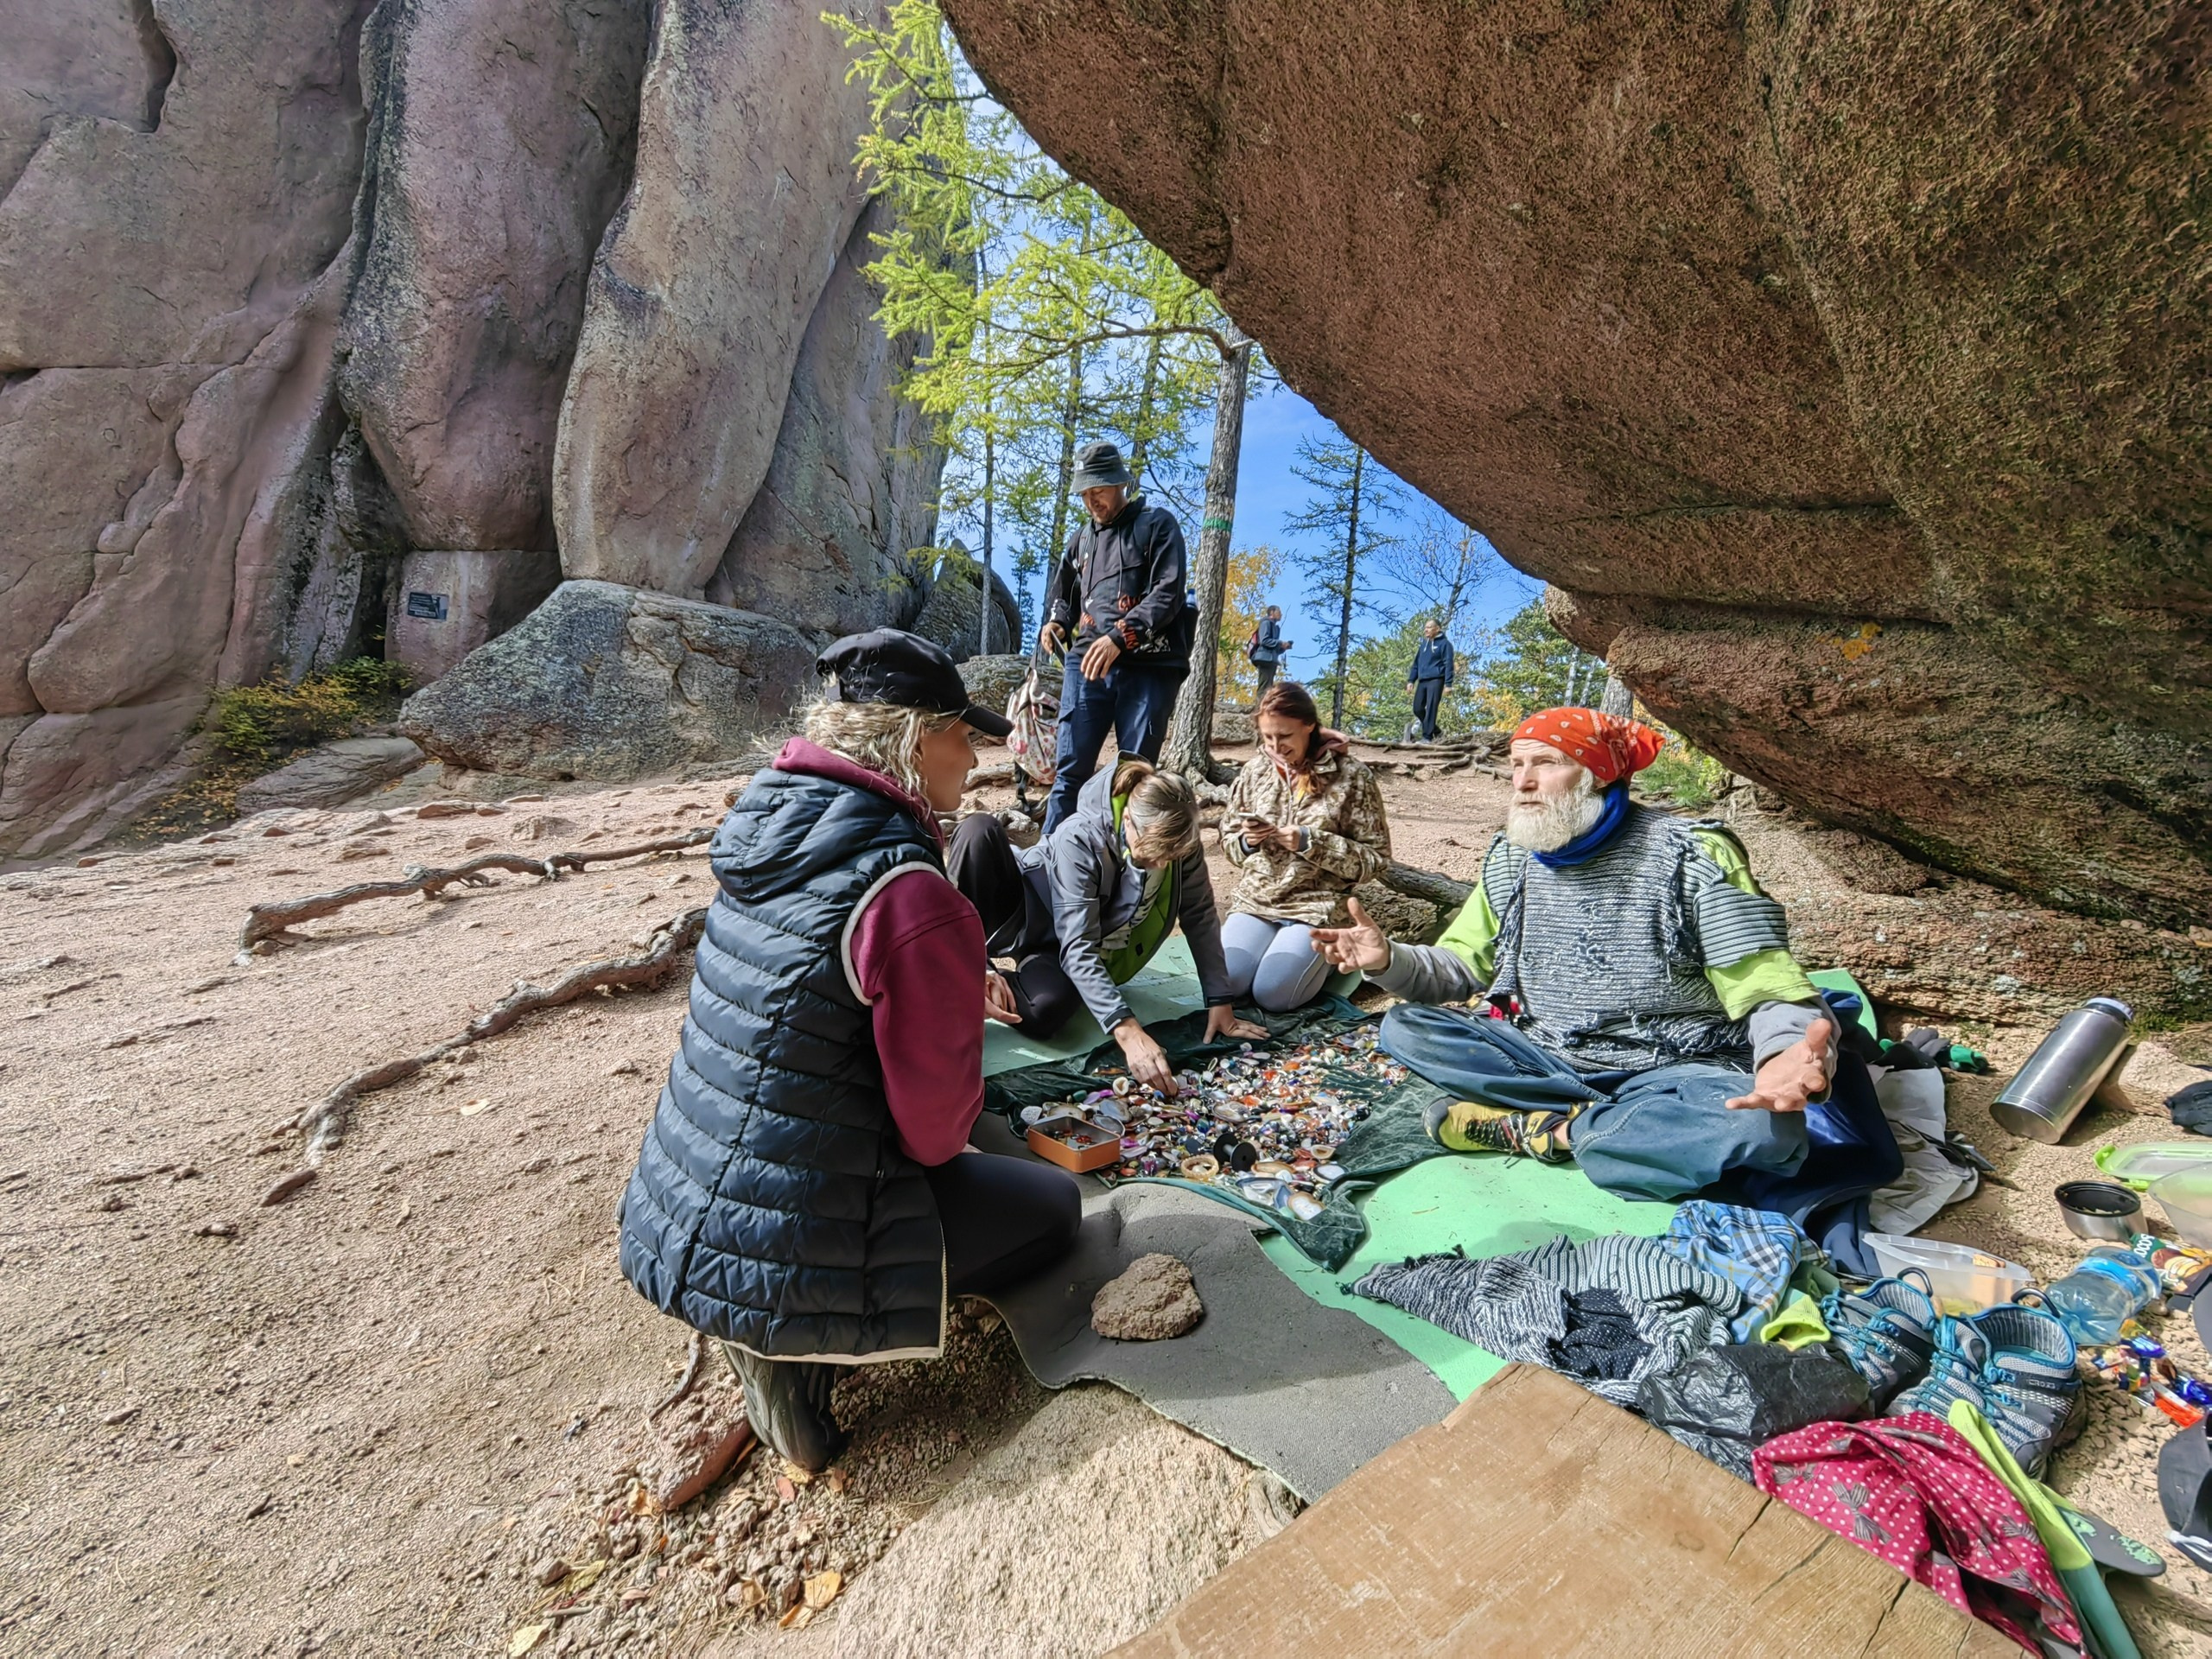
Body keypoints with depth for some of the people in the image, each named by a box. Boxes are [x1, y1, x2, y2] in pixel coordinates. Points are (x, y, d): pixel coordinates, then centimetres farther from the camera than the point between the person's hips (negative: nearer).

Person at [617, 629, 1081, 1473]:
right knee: (1056, 1206, 13)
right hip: (781, 1255, -8)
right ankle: (800, 1345, -1)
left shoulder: (774, 816, -1)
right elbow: (936, 1126, -19)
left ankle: (780, 1327, 13)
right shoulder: (912, 896, -28)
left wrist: (960, 982, 7)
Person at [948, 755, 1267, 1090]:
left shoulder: (1177, 840, -19)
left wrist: (1220, 1001, -13)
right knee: (981, 829, -33)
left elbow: (1201, 917, -8)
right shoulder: (1080, 839, -33)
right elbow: (1078, 949, -38)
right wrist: (1128, 1031, -47)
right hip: (1025, 911, -2)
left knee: (1043, 1012, -35)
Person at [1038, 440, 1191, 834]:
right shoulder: (1081, 539, 23)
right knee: (1070, 770, -1)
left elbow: (1168, 594, -7)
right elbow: (1064, 597, 33)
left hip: (1149, 666, -4)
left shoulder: (1157, 524, 6)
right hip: (1087, 662, 4)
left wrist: (1119, 637, -19)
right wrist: (1055, 624, 8)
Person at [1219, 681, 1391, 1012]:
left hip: (1318, 905, -4)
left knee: (1271, 993, -20)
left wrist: (1311, 843, -19)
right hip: (1255, 898, 4)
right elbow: (1228, 839, 13)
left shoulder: (1351, 777, -8)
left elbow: (1376, 858, -7)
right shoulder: (1254, 770, 4)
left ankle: (1326, 954, 12)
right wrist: (1248, 841, -11)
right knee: (1224, 981, -18)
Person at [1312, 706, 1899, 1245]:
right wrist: (1389, 960, -13)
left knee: (1762, 1127, -36)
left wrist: (1785, 1057, -39)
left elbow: (1770, 991, -14)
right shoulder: (1510, 858, 4)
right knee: (1403, 1027, -14)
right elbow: (1464, 964, 9)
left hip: (1671, 1070, -4)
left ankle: (1528, 1128, -21)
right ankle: (1626, 1124, -17)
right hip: (1544, 1057, 4)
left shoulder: (1691, 855, -11)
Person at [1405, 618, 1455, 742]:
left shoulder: (1444, 643, -2)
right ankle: (1434, 730, 18)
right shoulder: (1423, 644, 19)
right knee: (1417, 709, 2)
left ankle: (1427, 737, -10)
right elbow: (1416, 663, 21)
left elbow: (1449, 664, -8)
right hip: (1422, 681, 7)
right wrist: (1411, 680, 12)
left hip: (1436, 680, -7)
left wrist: (1448, 684, -15)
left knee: (1431, 709, -11)